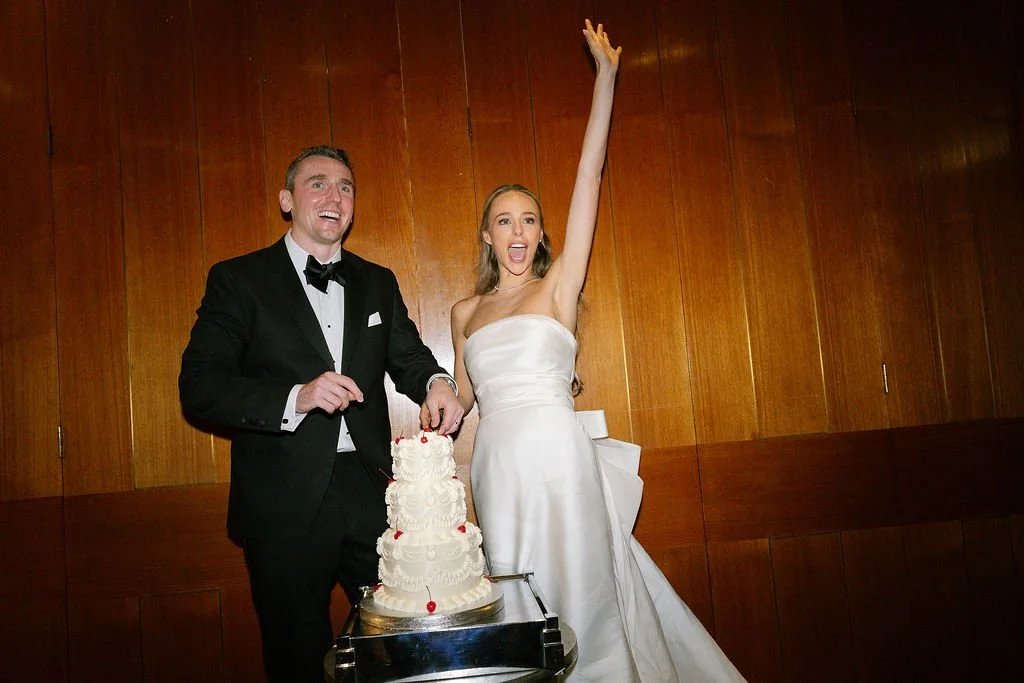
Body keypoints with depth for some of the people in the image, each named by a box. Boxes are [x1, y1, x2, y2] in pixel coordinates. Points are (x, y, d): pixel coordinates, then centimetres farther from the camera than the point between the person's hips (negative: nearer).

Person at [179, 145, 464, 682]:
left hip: (373, 491, 4)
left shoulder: (378, 282, 12)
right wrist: (296, 398, -24)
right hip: (285, 502, -3)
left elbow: (409, 358, 12)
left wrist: (436, 383, -12)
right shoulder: (238, 279, -1)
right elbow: (198, 387, -9)